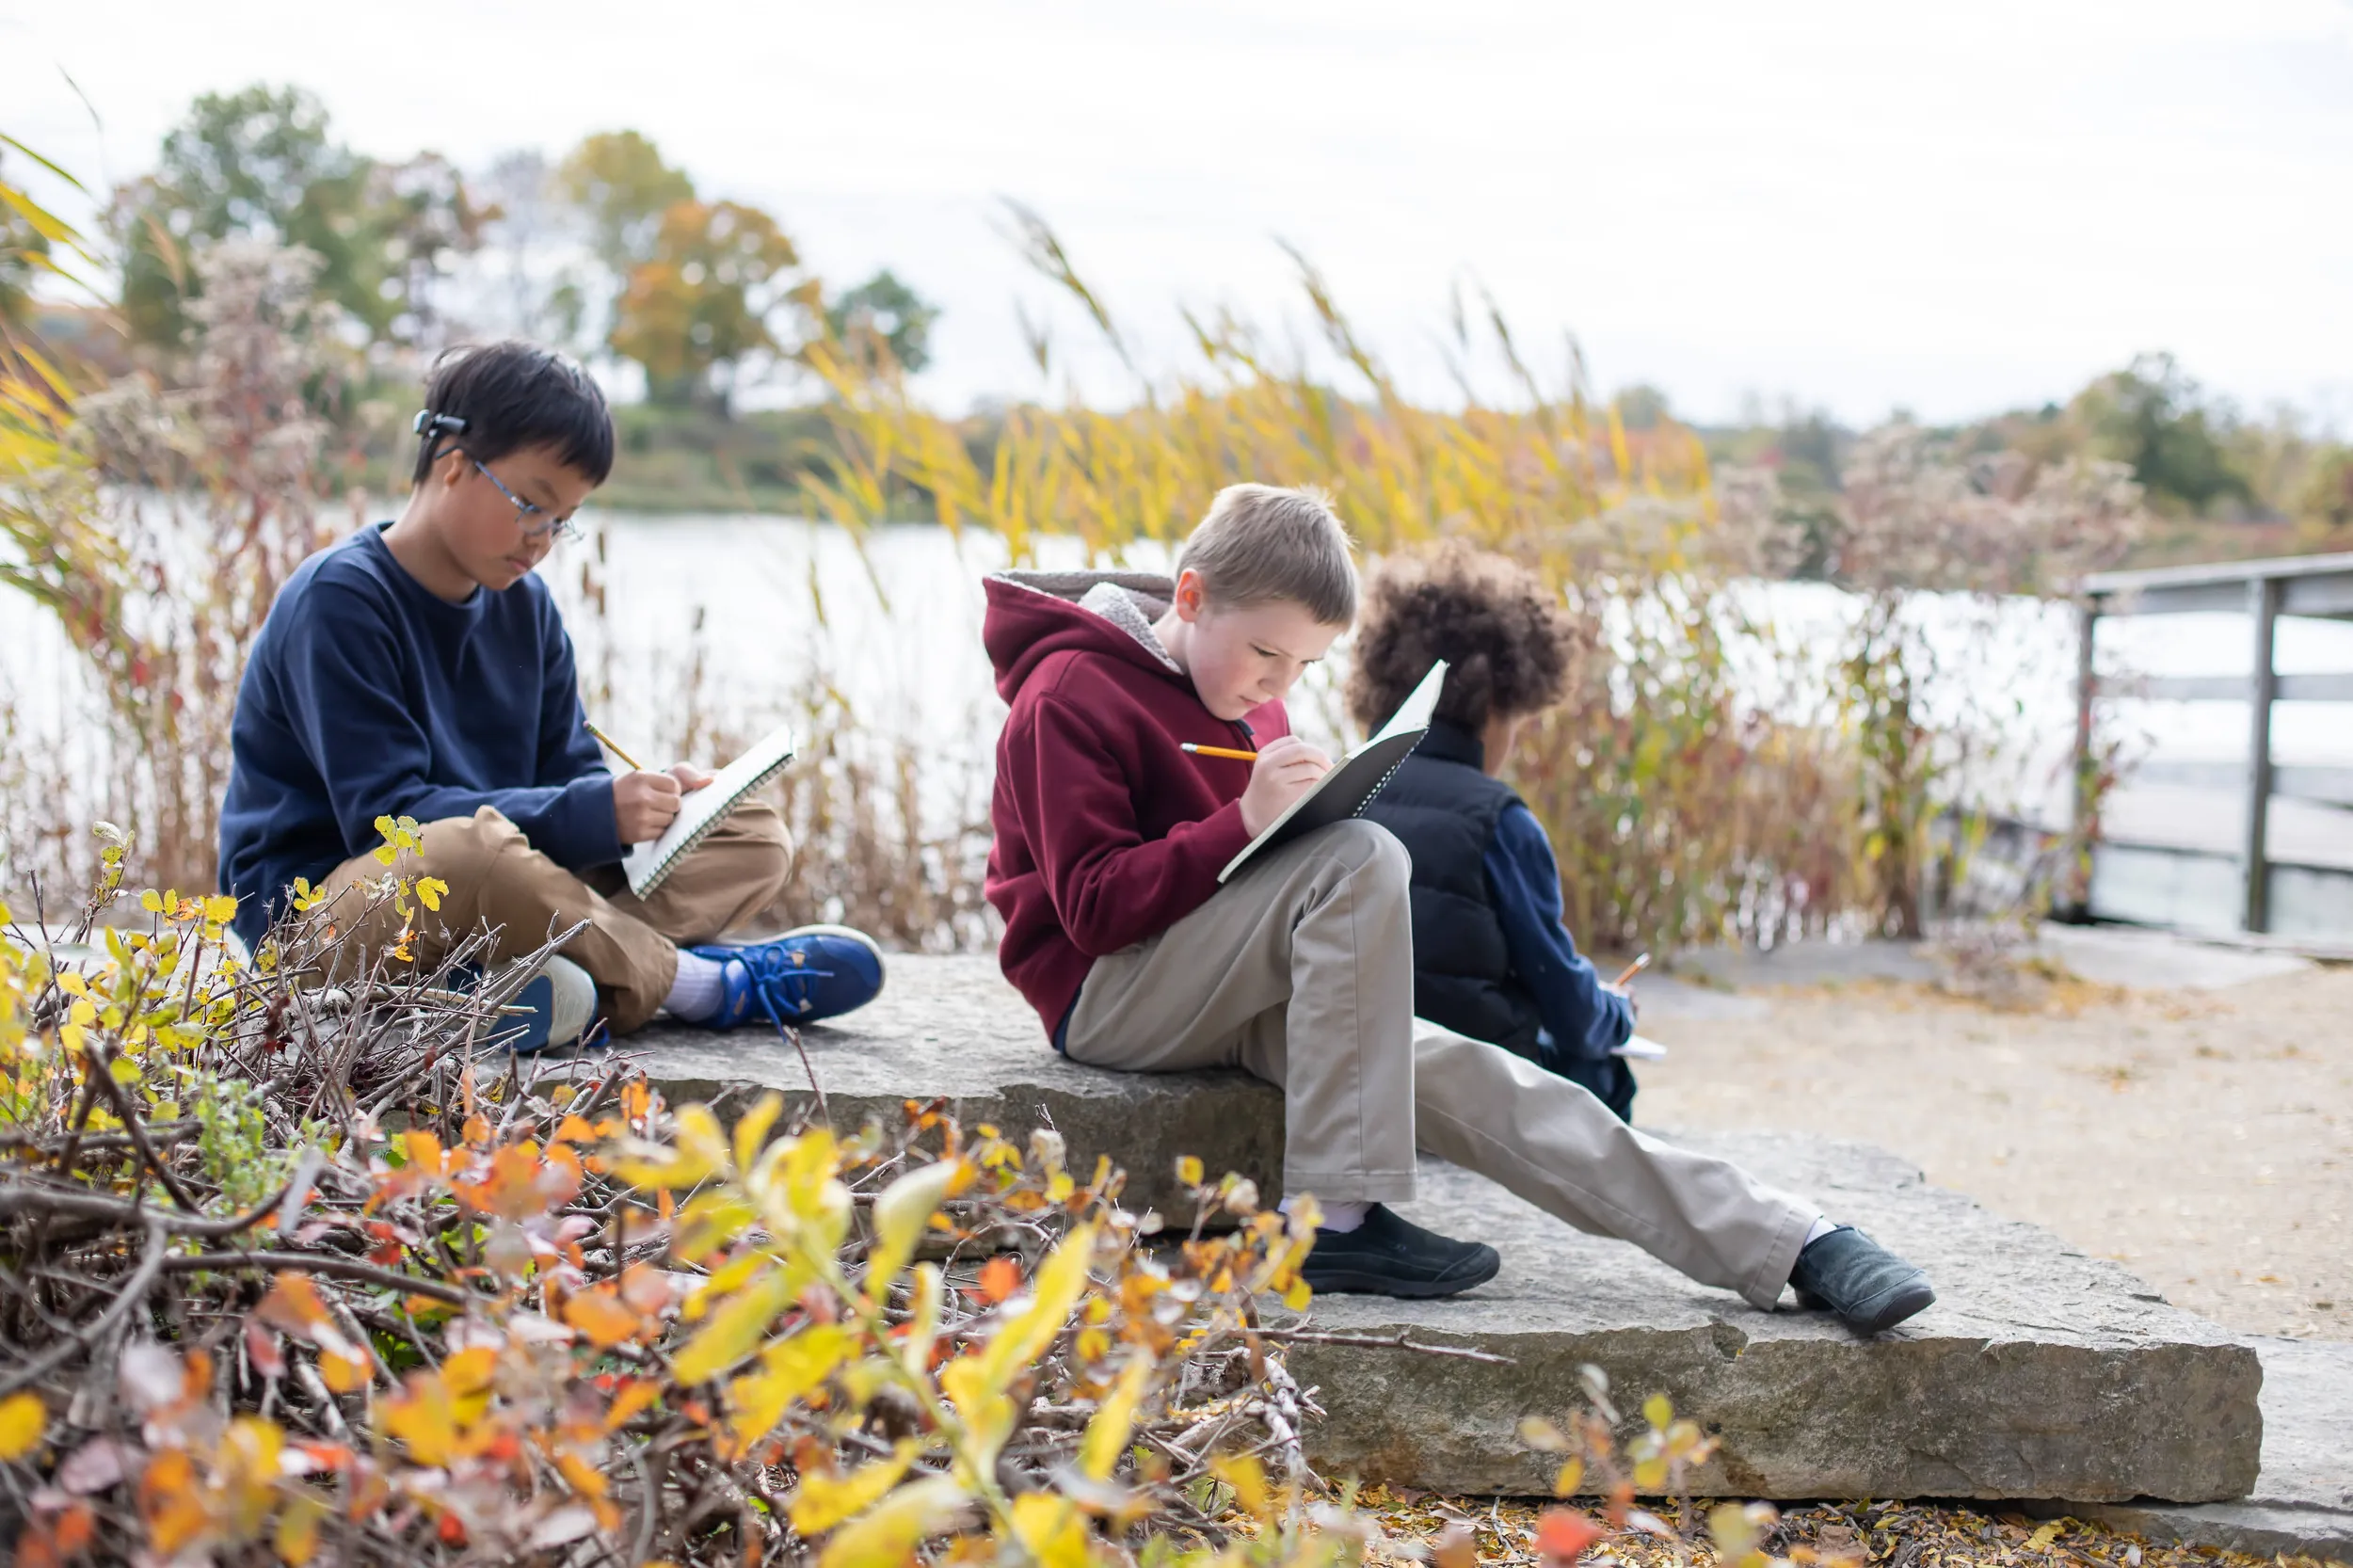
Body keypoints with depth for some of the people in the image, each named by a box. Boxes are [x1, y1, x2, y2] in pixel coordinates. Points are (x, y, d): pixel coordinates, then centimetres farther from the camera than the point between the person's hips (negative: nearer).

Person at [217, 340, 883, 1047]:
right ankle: (695, 982, -22)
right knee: (471, 848, -42)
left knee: (753, 835, -1)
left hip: (493, 904, 8)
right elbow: (388, 817, -22)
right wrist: (595, 812, -27)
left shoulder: (524, 605, 10)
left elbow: (570, 776, 13)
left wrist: (643, 801, -12)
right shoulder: (337, 600, -14)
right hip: (322, 903, -8)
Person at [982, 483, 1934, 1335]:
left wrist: (1303, 810, -3)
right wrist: (1245, 822, -27)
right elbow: (1093, 904, -18)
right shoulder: (1070, 697, -10)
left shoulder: (1242, 698, 17)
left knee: (1462, 1076, -14)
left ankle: (1792, 1245, -18)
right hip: (1107, 994, -7)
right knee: (1359, 860, -30)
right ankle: (1336, 1218, -29)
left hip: (1225, 1000, 7)